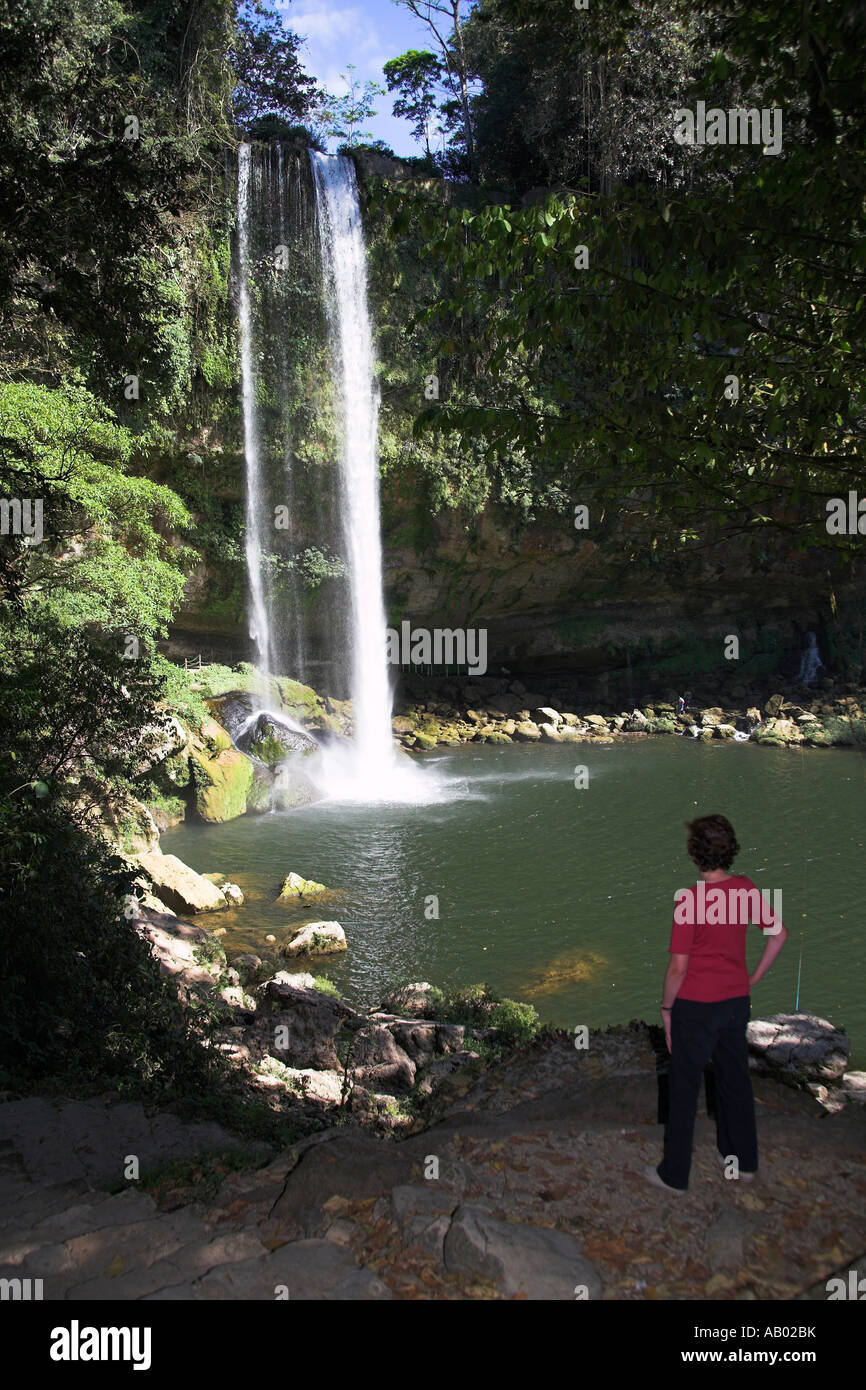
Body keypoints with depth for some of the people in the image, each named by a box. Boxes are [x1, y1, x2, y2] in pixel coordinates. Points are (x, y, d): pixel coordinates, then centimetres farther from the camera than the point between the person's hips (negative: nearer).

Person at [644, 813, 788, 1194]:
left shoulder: (690, 898, -23)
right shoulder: (746, 888, -6)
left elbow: (679, 966, -19)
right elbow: (779, 933, 5)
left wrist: (666, 1008, -5)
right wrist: (755, 977, 13)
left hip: (696, 1005, -6)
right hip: (736, 1001, 6)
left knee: (684, 1090, 7)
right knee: (735, 1080, 21)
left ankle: (675, 1174, 19)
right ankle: (744, 1160, 35)